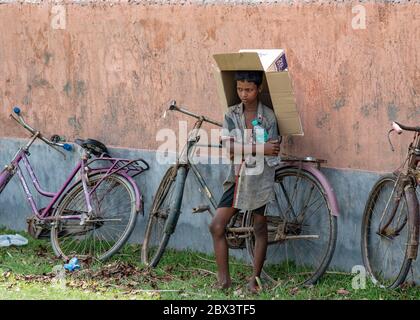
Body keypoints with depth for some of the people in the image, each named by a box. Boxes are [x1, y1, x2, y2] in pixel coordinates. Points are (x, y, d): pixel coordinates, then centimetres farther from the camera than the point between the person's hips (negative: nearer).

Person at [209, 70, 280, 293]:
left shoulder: (268, 117, -6)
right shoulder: (231, 115, 2)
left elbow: (271, 153, -9)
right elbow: (229, 147, -11)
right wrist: (259, 149, -21)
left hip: (259, 180, -3)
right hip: (237, 178, 3)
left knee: (260, 229, 6)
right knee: (216, 226, -4)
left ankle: (255, 279, 17)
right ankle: (223, 278, 3)